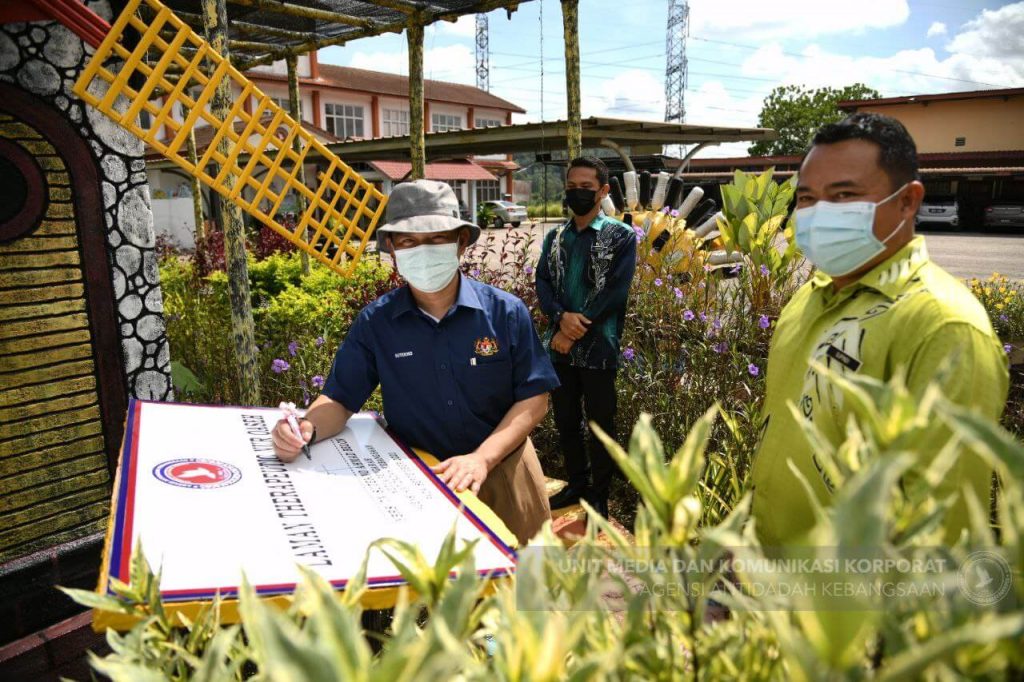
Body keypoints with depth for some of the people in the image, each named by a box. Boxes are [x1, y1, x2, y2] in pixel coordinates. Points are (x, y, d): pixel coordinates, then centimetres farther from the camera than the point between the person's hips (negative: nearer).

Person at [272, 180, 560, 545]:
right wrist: (307, 428, -24)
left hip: (500, 470, 0)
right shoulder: (375, 321, -5)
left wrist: (483, 458, -21)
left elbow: (533, 398, -8)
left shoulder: (506, 312, -9)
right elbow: (340, 399, -2)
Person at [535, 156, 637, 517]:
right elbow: (542, 283, 2)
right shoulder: (555, 237, 11)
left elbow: (616, 292, -13)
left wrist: (575, 332, -16)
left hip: (598, 348, -5)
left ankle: (599, 494, 23)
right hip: (560, 347, 5)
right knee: (566, 421, 15)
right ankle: (577, 482, 34)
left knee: (600, 425, 6)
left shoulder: (621, 236, -4)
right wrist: (562, 317, -18)